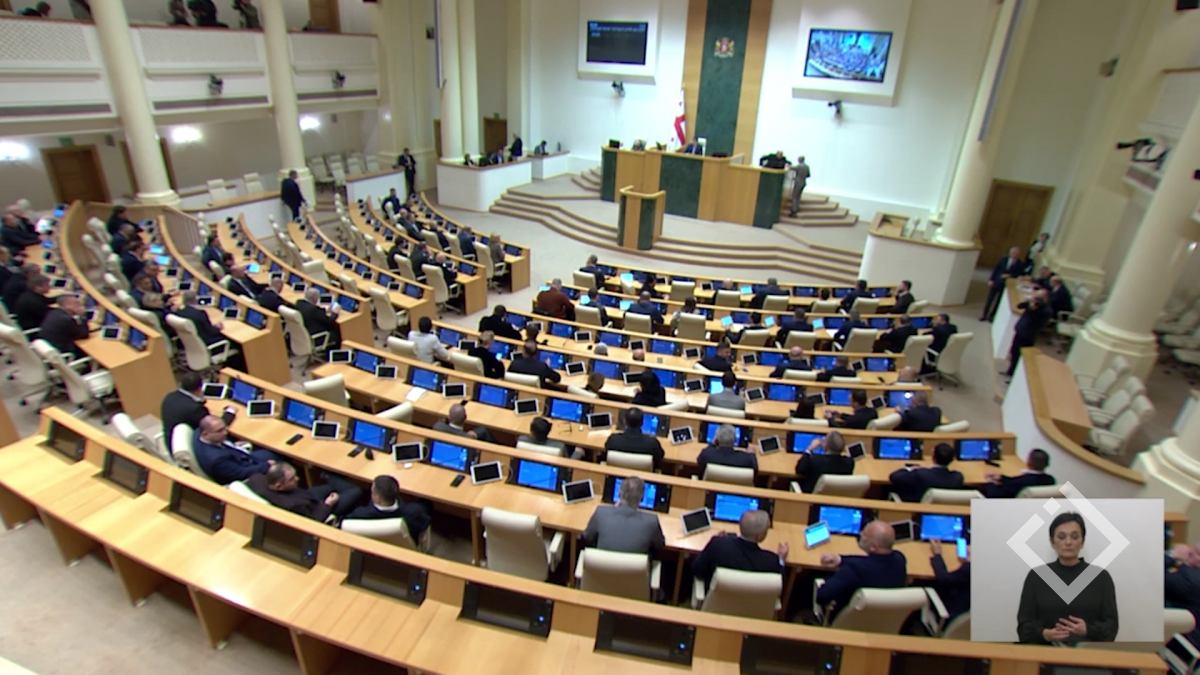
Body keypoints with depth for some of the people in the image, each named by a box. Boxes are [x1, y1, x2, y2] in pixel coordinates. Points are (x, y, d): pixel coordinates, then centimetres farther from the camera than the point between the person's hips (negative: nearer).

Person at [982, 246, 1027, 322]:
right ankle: (984, 315, 18)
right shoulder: (1004, 259, 1)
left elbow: (1020, 274, -7)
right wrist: (991, 279, -4)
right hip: (996, 282, 2)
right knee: (990, 299, 7)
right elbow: (996, 269, 2)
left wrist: (1010, 276, -21)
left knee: (999, 300, 9)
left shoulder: (1020, 264, -6)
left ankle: (992, 315, 20)